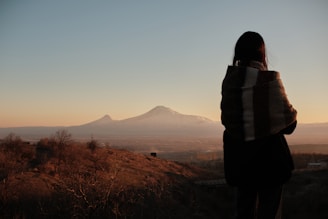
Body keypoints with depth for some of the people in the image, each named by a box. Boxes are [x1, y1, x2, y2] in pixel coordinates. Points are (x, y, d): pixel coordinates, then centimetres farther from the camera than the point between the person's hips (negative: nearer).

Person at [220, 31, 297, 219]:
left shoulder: (229, 80, 0)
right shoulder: (269, 80, -14)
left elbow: (227, 117, 5)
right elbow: (287, 118, -9)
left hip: (239, 152, 5)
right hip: (267, 152, -5)